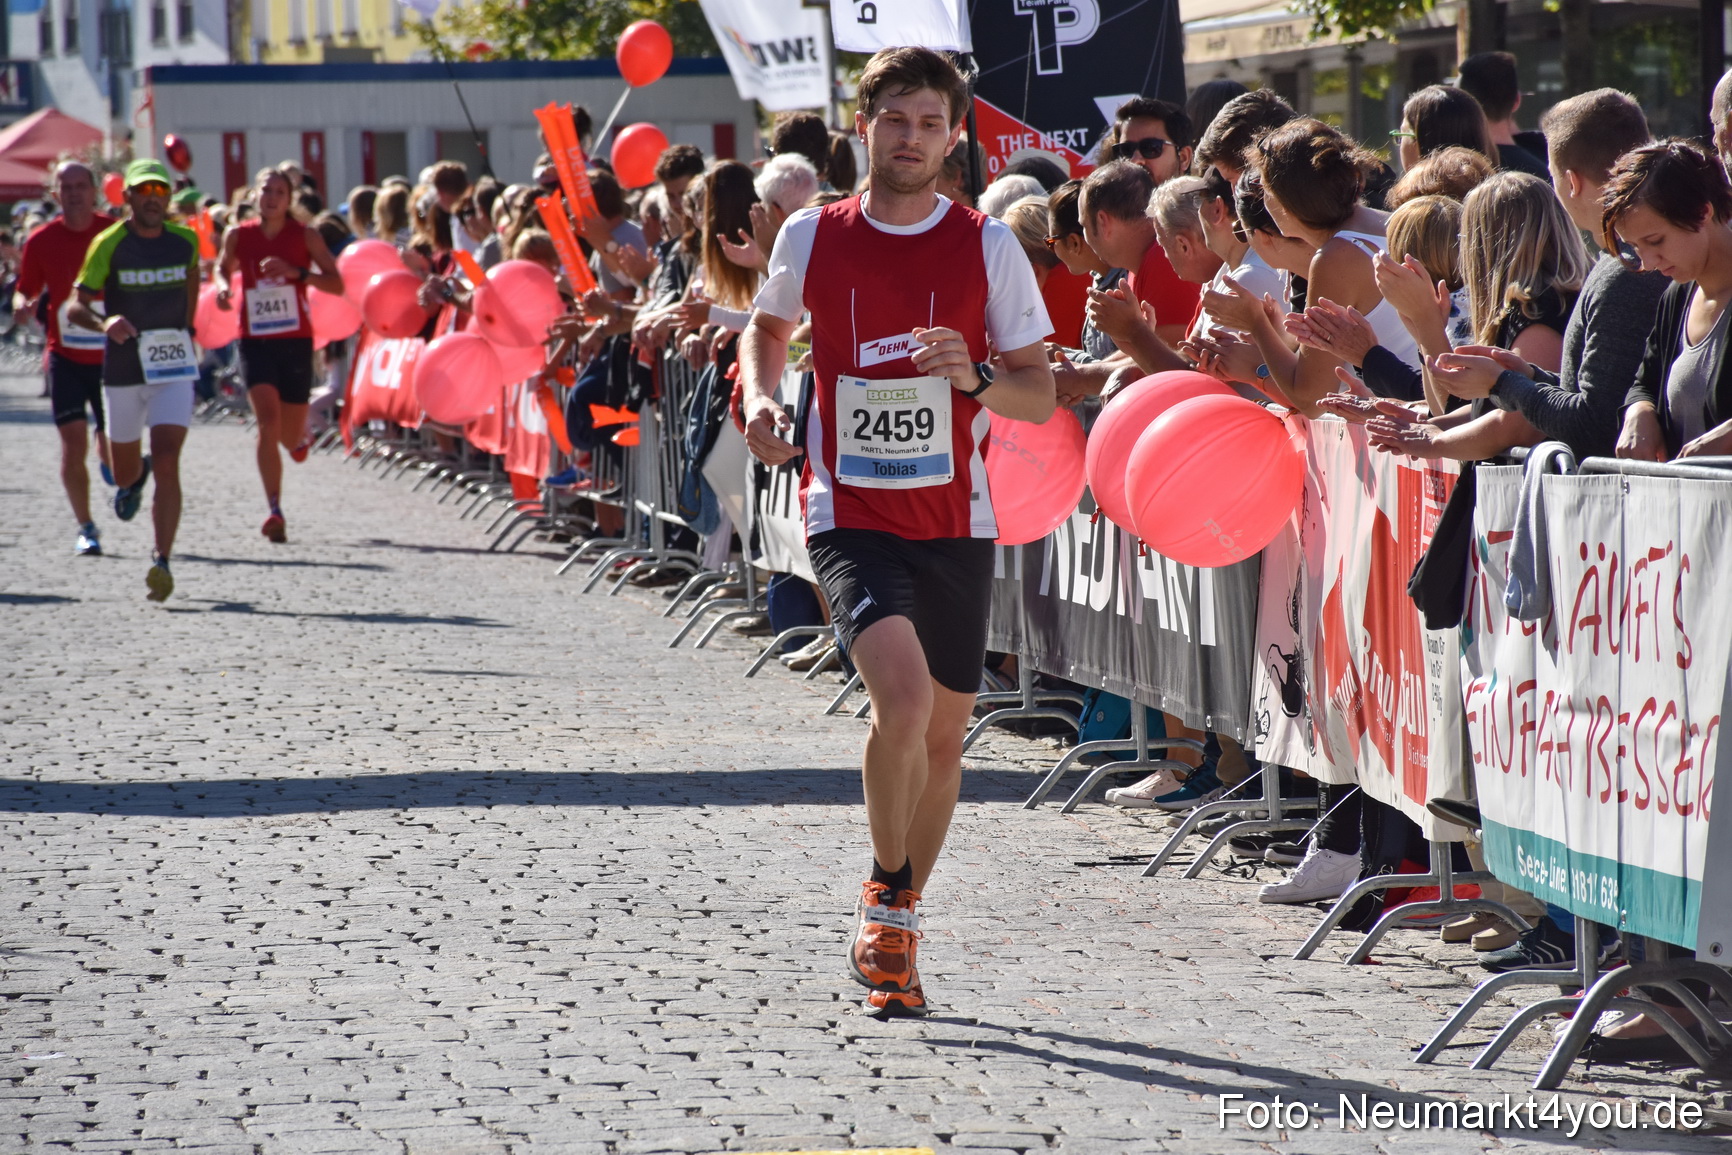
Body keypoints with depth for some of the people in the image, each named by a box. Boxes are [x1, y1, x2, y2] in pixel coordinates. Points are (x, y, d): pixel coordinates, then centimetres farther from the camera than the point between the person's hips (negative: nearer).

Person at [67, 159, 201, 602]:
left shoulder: (186, 240, -1)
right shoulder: (108, 244, -10)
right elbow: (76, 307, -13)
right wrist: (104, 322, -34)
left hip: (173, 368, 0)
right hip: (122, 370, 0)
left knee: (167, 464, -17)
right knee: (123, 473, 15)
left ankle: (162, 562, -17)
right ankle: (135, 477, 53)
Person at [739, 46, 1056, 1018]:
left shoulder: (988, 246, -1)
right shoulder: (812, 238, 0)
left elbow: (1042, 395, 1)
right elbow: (769, 325, 22)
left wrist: (974, 377, -18)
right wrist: (760, 396, 3)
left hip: (956, 520, 2)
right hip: (851, 512, -2)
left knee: (944, 730, 10)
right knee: (903, 693, -24)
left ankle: (896, 929, 30)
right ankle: (887, 893, -2)